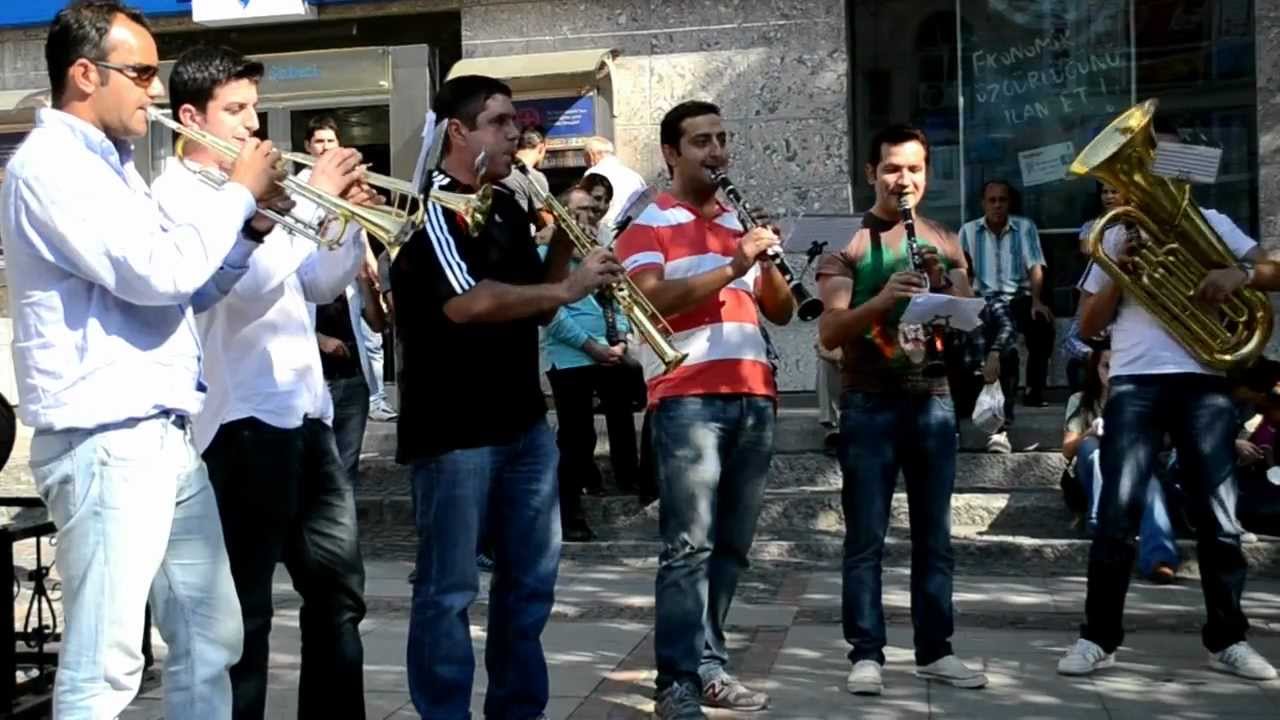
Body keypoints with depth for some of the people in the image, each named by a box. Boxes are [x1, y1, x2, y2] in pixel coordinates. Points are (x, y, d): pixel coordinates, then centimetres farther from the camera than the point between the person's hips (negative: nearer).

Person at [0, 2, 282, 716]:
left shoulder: (112, 166, 18)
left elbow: (183, 288, 22)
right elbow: (158, 271, -23)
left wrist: (254, 224, 8)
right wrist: (239, 192, -8)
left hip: (167, 436, 10)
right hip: (105, 443, -10)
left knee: (211, 639, 16)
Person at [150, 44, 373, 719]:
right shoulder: (176, 195, -8)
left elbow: (318, 284, 18)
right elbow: (244, 285, -22)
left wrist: (352, 218, 1)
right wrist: (312, 199, -19)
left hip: (305, 407, 9)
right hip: (243, 416, -8)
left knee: (337, 586, 15)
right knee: (245, 607, 0)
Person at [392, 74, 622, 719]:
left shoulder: (508, 206, 14)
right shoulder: (430, 207, -11)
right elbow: (466, 304, -26)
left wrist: (563, 244, 0)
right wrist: (569, 287, -20)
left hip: (523, 420, 8)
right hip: (453, 429, -8)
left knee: (532, 576, 15)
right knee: (449, 588, 1)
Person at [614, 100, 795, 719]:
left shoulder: (740, 222, 20)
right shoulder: (647, 226, 2)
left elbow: (782, 312, 18)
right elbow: (655, 301, -15)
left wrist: (766, 263, -1)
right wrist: (733, 266, -19)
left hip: (753, 398, 6)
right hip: (688, 399, -6)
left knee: (732, 545, 8)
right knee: (689, 545, -10)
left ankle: (709, 667, 17)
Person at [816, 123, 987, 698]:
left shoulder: (945, 241, 11)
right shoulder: (847, 243, -1)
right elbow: (829, 332, -10)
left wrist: (945, 287, -11)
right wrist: (883, 297, -26)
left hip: (933, 401, 4)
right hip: (870, 405, -4)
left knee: (934, 536, 8)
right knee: (865, 538, 0)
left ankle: (934, 650, 17)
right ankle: (866, 654, 6)